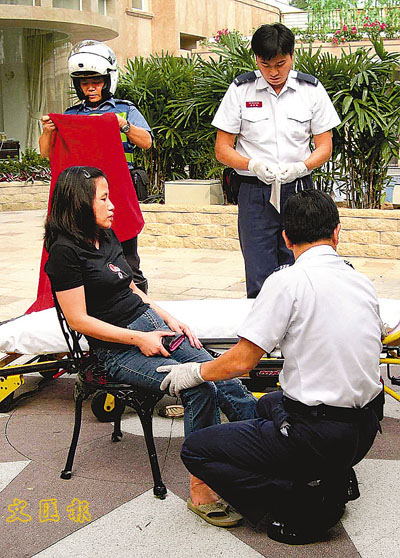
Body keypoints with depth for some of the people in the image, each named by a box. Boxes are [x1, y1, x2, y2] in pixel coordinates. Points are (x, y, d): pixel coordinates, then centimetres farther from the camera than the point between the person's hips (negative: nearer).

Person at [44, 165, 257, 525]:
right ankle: (202, 490, -17)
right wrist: (138, 339, -15)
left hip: (151, 325, 8)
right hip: (118, 350, -8)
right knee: (200, 389, -26)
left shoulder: (107, 236, 14)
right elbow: (79, 320, -13)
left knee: (225, 380, -10)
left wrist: (170, 320, 10)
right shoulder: (65, 251, -11)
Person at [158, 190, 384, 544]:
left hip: (320, 436, -8)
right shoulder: (363, 283, 5)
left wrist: (196, 372, 4)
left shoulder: (288, 281, -16)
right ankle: (336, 479, 16)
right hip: (366, 429, 8)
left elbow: (242, 360, -15)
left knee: (196, 451, 2)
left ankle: (303, 505, -4)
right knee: (267, 404, 34)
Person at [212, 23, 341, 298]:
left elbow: (325, 146, 7)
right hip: (255, 193, -1)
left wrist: (300, 167, -13)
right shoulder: (240, 90, 2)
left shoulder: (312, 89, 5)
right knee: (259, 282, -3)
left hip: (299, 191, 1)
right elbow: (222, 149, 2)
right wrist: (254, 165, -16)